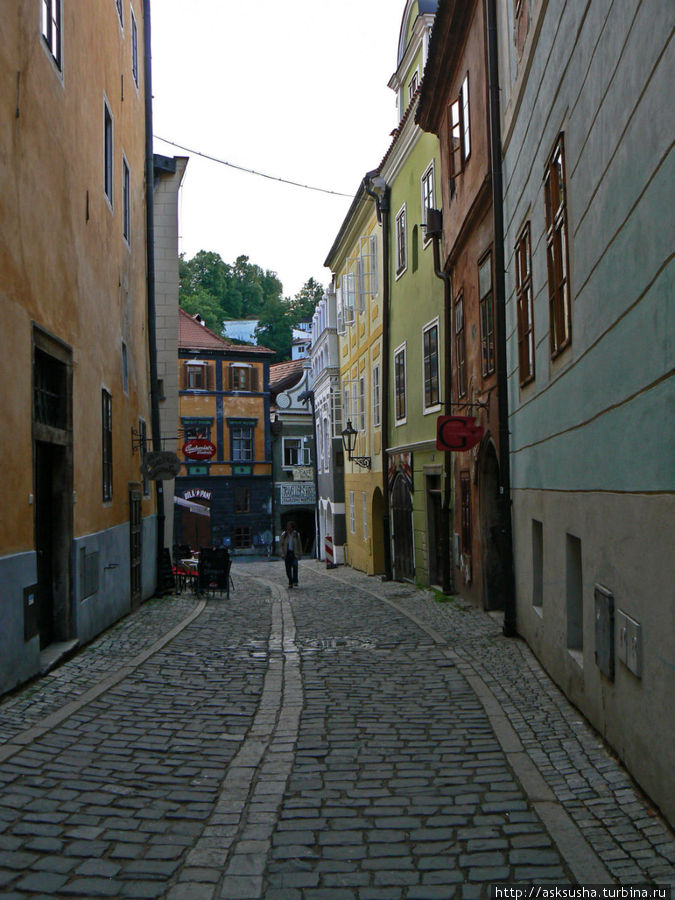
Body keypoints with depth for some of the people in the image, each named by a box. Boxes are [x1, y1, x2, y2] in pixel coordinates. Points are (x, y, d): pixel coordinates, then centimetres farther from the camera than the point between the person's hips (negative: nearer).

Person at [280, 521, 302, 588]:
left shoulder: (296, 535, 0)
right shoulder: (284, 535, -1)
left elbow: (299, 545, 8)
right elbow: (280, 545, 2)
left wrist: (300, 555, 8)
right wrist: (282, 554, -8)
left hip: (294, 553, -1)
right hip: (287, 553, 1)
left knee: (295, 565, -24)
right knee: (288, 569, 0)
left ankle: (295, 581, -17)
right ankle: (290, 583, 13)